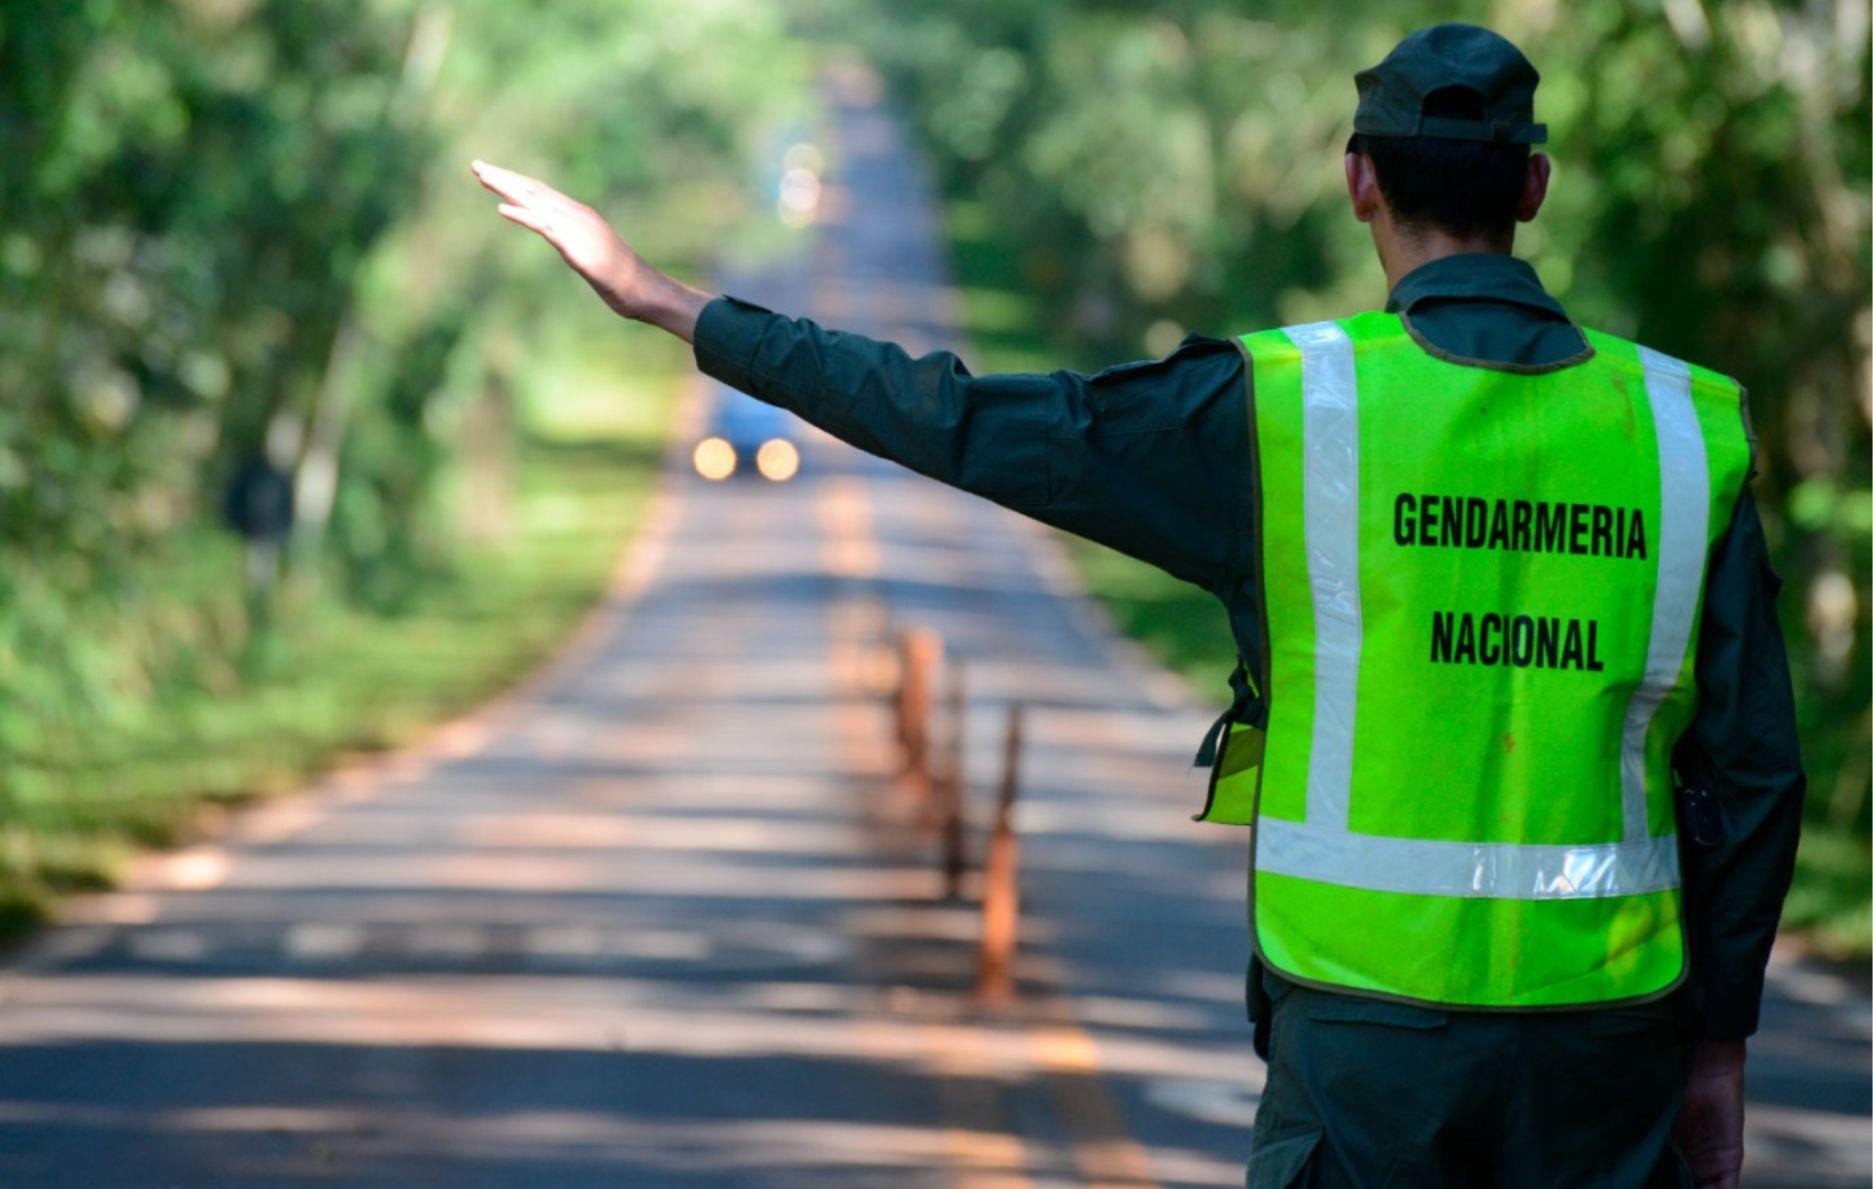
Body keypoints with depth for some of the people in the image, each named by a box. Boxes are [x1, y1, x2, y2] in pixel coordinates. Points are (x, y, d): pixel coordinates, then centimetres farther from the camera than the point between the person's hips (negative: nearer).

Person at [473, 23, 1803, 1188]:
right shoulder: (1685, 430, 1)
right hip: (1602, 1037, 2)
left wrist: (671, 305, 10)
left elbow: (961, 424, 1)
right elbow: (1756, 770, 2)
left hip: (1366, 1026, -2)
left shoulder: (1278, 407, -6)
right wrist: (1719, 1040, 13)